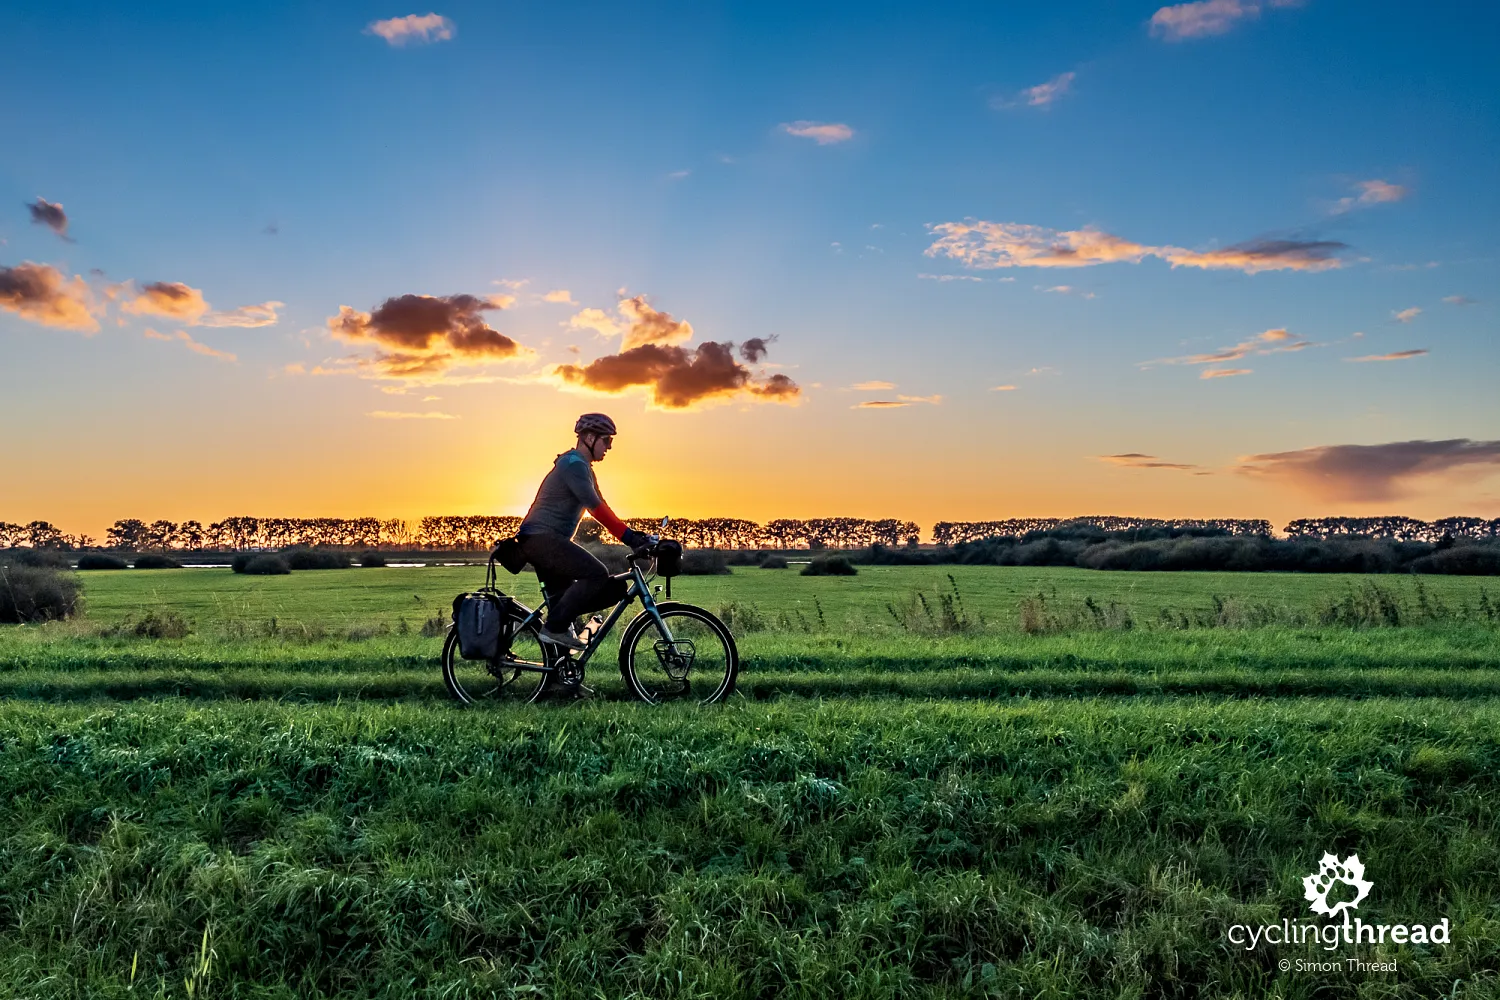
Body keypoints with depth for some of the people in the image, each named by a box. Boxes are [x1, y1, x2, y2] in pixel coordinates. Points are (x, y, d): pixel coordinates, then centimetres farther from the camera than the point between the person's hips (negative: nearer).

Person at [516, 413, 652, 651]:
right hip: (541, 537, -11)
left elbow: (600, 508, 17)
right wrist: (630, 537, -26)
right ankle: (554, 627, -17)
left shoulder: (583, 468, 19)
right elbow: (595, 507, -23)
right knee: (597, 573, -23)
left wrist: (633, 534, 6)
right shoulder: (573, 464, -13)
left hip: (549, 541, 11)